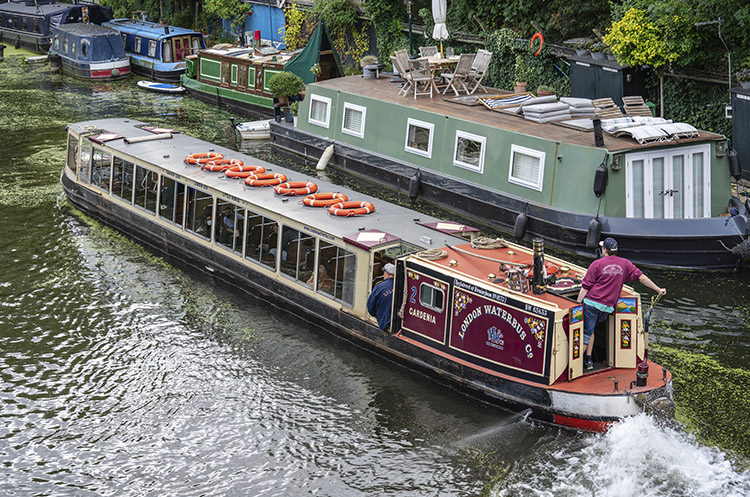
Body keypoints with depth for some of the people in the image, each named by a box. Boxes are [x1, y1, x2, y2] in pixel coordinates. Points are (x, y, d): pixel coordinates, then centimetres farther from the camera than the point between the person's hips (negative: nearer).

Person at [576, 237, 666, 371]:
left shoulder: (597, 264, -3)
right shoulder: (625, 264, 8)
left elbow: (585, 287, -5)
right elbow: (641, 277, 9)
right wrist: (658, 289, 18)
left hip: (591, 303, -4)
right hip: (608, 308, 4)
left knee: (586, 333, -1)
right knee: (590, 330, 22)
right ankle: (588, 359, 19)